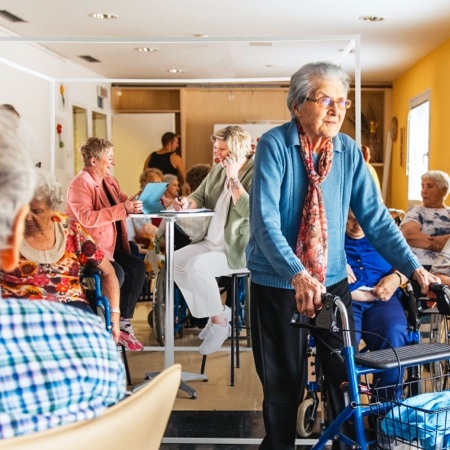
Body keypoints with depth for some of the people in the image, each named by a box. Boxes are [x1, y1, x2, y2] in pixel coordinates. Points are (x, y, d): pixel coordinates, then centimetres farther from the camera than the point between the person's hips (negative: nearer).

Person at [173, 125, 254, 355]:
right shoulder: (217, 170, 9)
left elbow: (249, 211, -28)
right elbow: (200, 197, 15)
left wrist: (233, 178, -24)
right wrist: (187, 202, -8)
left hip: (237, 248, -9)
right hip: (211, 242, 9)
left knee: (197, 266, -27)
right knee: (176, 260, -4)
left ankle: (219, 323, -8)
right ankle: (219, 311, 5)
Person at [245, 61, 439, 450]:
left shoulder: (349, 152, -3)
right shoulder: (274, 145, -14)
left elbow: (375, 217, -4)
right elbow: (265, 221, -24)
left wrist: (414, 268, -14)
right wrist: (298, 275, -37)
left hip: (332, 281, 3)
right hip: (278, 284, -3)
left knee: (345, 377, 9)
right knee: (283, 384, 9)